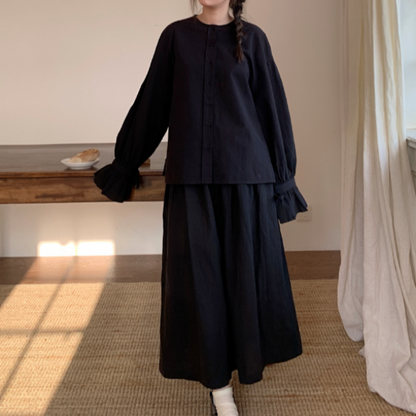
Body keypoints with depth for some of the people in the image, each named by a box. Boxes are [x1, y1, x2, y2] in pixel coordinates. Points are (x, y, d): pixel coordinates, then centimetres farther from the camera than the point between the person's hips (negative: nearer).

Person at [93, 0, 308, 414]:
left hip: (245, 170, 0)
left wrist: (282, 177, 5)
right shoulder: (176, 36, 7)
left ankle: (245, 351, 34)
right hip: (191, 171, 0)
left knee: (245, 266, 7)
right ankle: (217, 380, 14)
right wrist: (124, 162, 15)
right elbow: (151, 102, 10)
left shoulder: (252, 38, 5)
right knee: (200, 271, 1)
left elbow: (273, 106, 6)